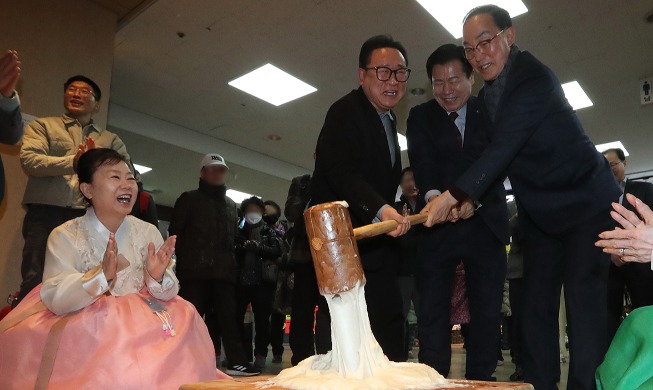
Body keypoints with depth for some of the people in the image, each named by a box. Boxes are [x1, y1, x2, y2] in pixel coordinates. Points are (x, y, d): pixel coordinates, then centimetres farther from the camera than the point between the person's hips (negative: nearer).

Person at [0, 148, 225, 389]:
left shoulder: (148, 233, 0)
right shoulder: (65, 236, -7)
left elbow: (168, 294, -1)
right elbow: (55, 300, -17)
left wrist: (158, 278, -25)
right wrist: (102, 275, -34)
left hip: (141, 323, 4)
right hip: (84, 329, -4)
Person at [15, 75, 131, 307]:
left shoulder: (111, 140, 20)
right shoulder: (42, 126, 16)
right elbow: (29, 160, -2)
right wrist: (73, 162, -15)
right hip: (46, 214, -1)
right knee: (35, 283, -6)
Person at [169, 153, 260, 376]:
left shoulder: (231, 204, 22)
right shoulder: (189, 199, 9)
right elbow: (175, 232, 4)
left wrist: (228, 259, 11)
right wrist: (186, 259, -1)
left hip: (224, 271, 3)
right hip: (195, 270, -3)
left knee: (227, 317, -1)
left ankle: (236, 361, -1)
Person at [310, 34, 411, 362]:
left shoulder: (388, 119, 16)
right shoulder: (346, 113, -14)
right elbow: (341, 172, -29)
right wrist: (382, 209, -42)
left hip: (376, 245, 10)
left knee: (389, 330, 14)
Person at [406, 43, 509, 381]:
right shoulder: (420, 117, 7)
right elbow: (422, 163, -9)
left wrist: (473, 198, -23)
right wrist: (432, 195, -29)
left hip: (485, 223, 1)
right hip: (437, 224, -1)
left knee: (488, 311, 5)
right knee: (432, 311, -3)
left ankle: (480, 380, 16)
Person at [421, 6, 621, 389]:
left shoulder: (534, 77, -20)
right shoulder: (487, 95, 5)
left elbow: (503, 148, -31)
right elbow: (496, 155, 9)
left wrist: (454, 195, -36)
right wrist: (468, 198, -4)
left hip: (586, 204, -7)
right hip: (541, 215, 7)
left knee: (583, 301, -11)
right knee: (536, 304, 5)